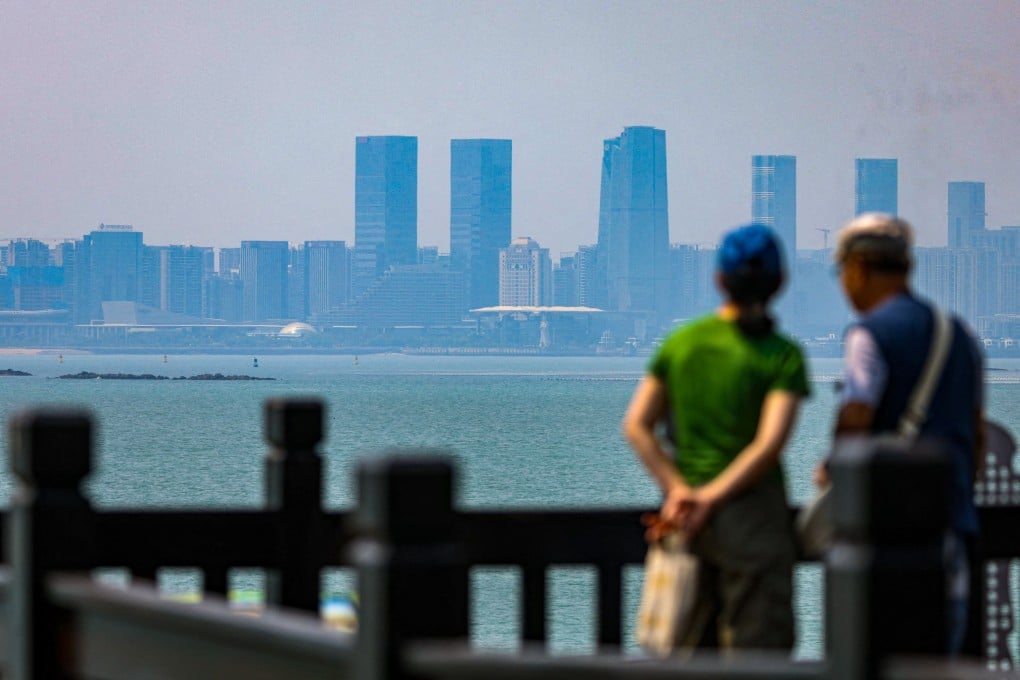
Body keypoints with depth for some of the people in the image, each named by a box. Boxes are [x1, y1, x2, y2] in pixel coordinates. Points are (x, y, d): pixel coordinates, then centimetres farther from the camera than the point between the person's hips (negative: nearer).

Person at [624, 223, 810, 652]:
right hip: (751, 510, -5)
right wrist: (710, 499, -15)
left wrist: (675, 487, -5)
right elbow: (769, 444, -18)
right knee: (756, 649, -1)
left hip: (687, 519, 5)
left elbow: (636, 426, 2)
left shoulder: (679, 343, 6)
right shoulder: (782, 355, -7)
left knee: (693, 647, 13)